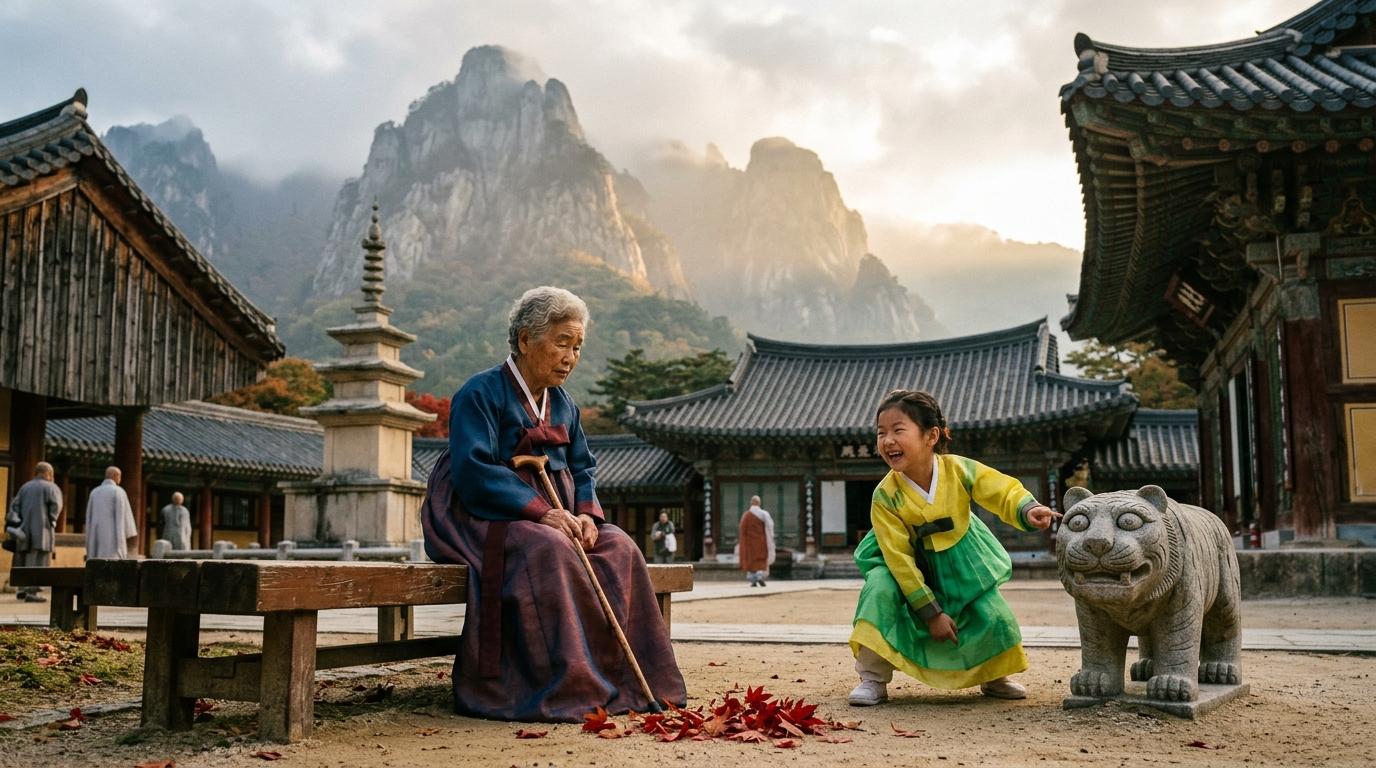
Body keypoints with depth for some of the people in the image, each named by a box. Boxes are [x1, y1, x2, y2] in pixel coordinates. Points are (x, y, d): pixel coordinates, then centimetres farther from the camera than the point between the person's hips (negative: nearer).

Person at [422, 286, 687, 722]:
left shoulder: (563, 406, 14)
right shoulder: (481, 393, -9)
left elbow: (583, 470, 14)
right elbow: (474, 472, -20)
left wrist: (587, 514, -9)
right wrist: (542, 511, -27)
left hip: (552, 519, 7)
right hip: (482, 519, -7)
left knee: (619, 549, -16)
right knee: (548, 550, -36)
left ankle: (626, 682, -13)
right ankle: (563, 689, -34)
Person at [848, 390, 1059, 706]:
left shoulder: (959, 469, -25)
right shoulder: (885, 496, -27)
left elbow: (1004, 492, -21)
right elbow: (899, 559, -23)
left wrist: (1028, 511, -46)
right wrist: (931, 613, -22)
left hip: (963, 563, 2)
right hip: (916, 566, -1)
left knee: (993, 616, -7)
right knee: (881, 587, -27)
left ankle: (994, 676, 28)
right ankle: (873, 679, -12)